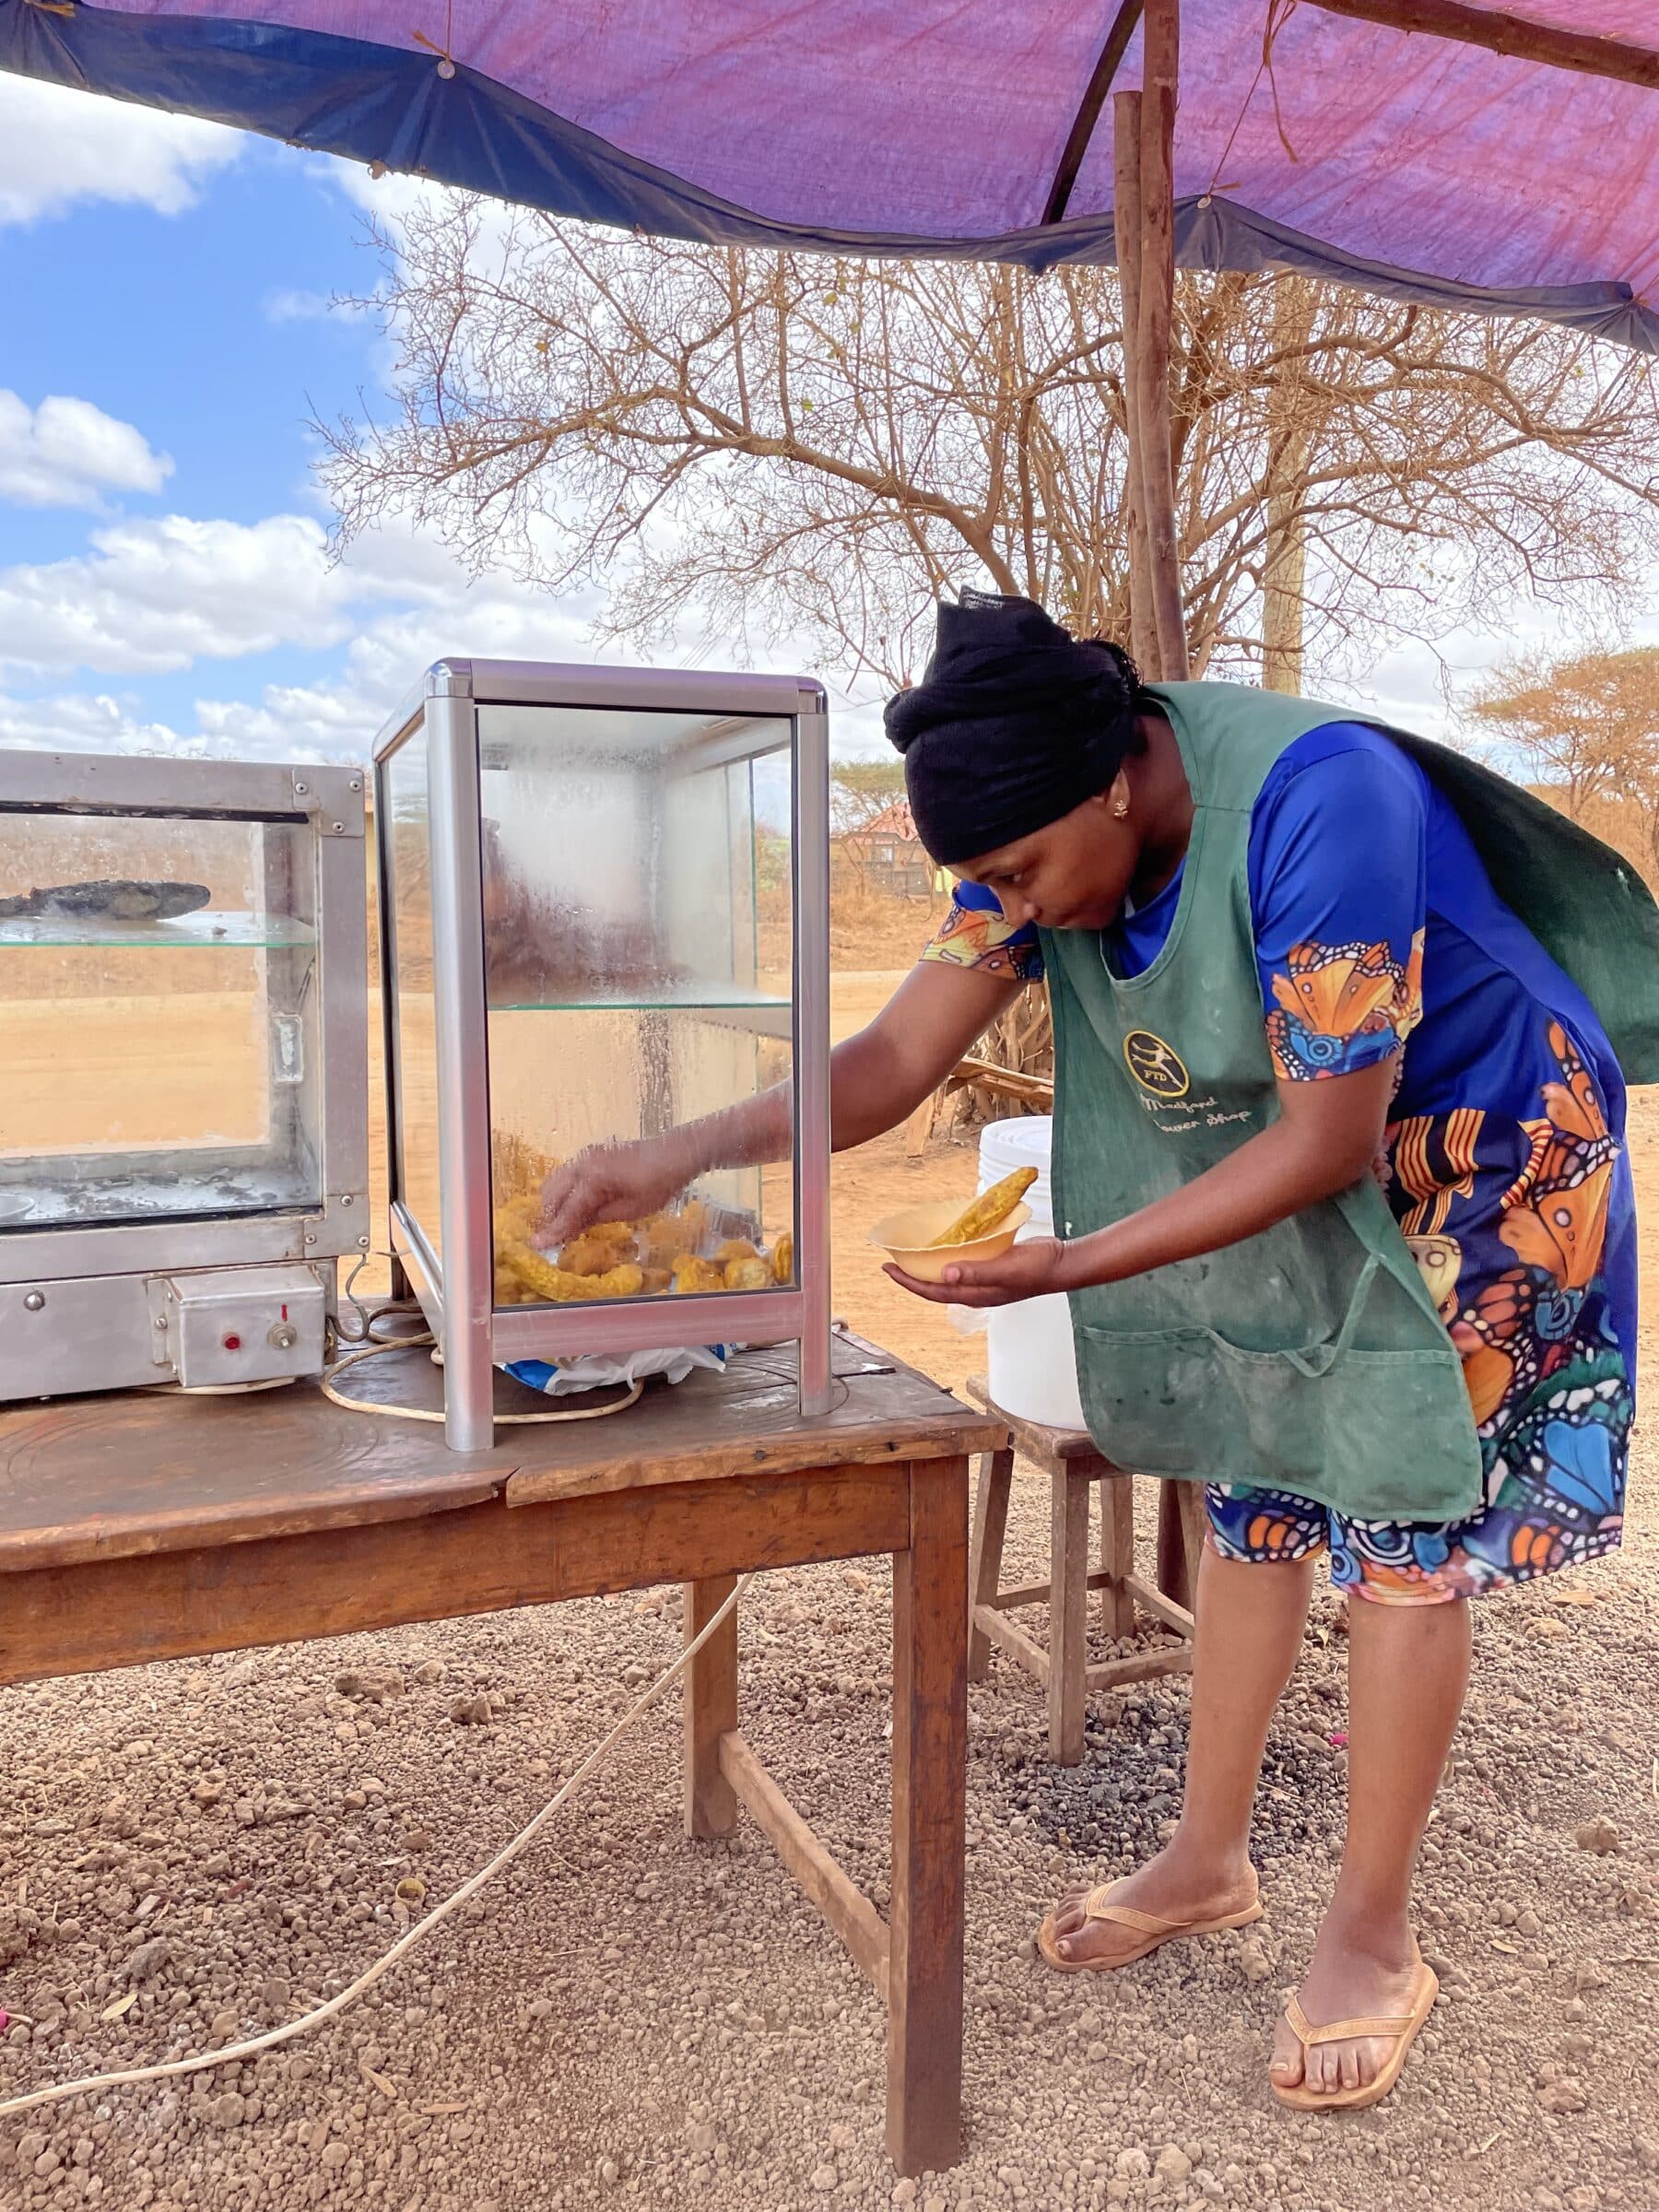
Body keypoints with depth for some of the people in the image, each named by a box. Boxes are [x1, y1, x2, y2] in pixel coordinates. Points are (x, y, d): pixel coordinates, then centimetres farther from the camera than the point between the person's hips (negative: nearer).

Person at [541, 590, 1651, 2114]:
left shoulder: (1316, 804, -34)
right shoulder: (1056, 827, -13)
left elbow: (1330, 1141, -30)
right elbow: (901, 1055, -15)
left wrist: (1072, 1268, -32)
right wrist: (685, 1158, -29)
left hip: (1474, 1163, -6)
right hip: (1283, 1171, 6)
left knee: (1404, 1534, -1)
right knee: (1256, 1500, 11)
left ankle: (1373, 1939, 18)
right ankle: (1209, 1860, 28)